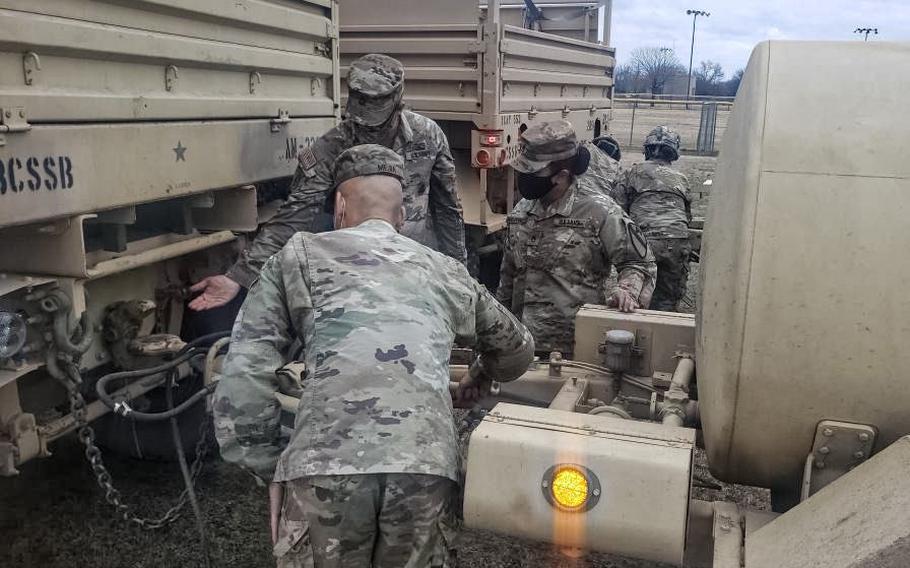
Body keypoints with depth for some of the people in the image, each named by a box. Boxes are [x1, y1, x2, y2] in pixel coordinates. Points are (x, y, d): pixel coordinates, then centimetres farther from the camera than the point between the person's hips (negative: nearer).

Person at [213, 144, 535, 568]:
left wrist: (270, 467, 14)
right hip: (427, 469, 3)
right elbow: (517, 350, 38)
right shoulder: (443, 271, 24)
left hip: (324, 469, -2)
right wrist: (478, 381, 57)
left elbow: (243, 376, 5)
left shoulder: (298, 257, 15)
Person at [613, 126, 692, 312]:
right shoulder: (681, 178, 21)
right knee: (667, 301, 10)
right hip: (678, 242, 2)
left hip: (645, 239, -2)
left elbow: (619, 205, 7)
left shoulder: (635, 171, 12)